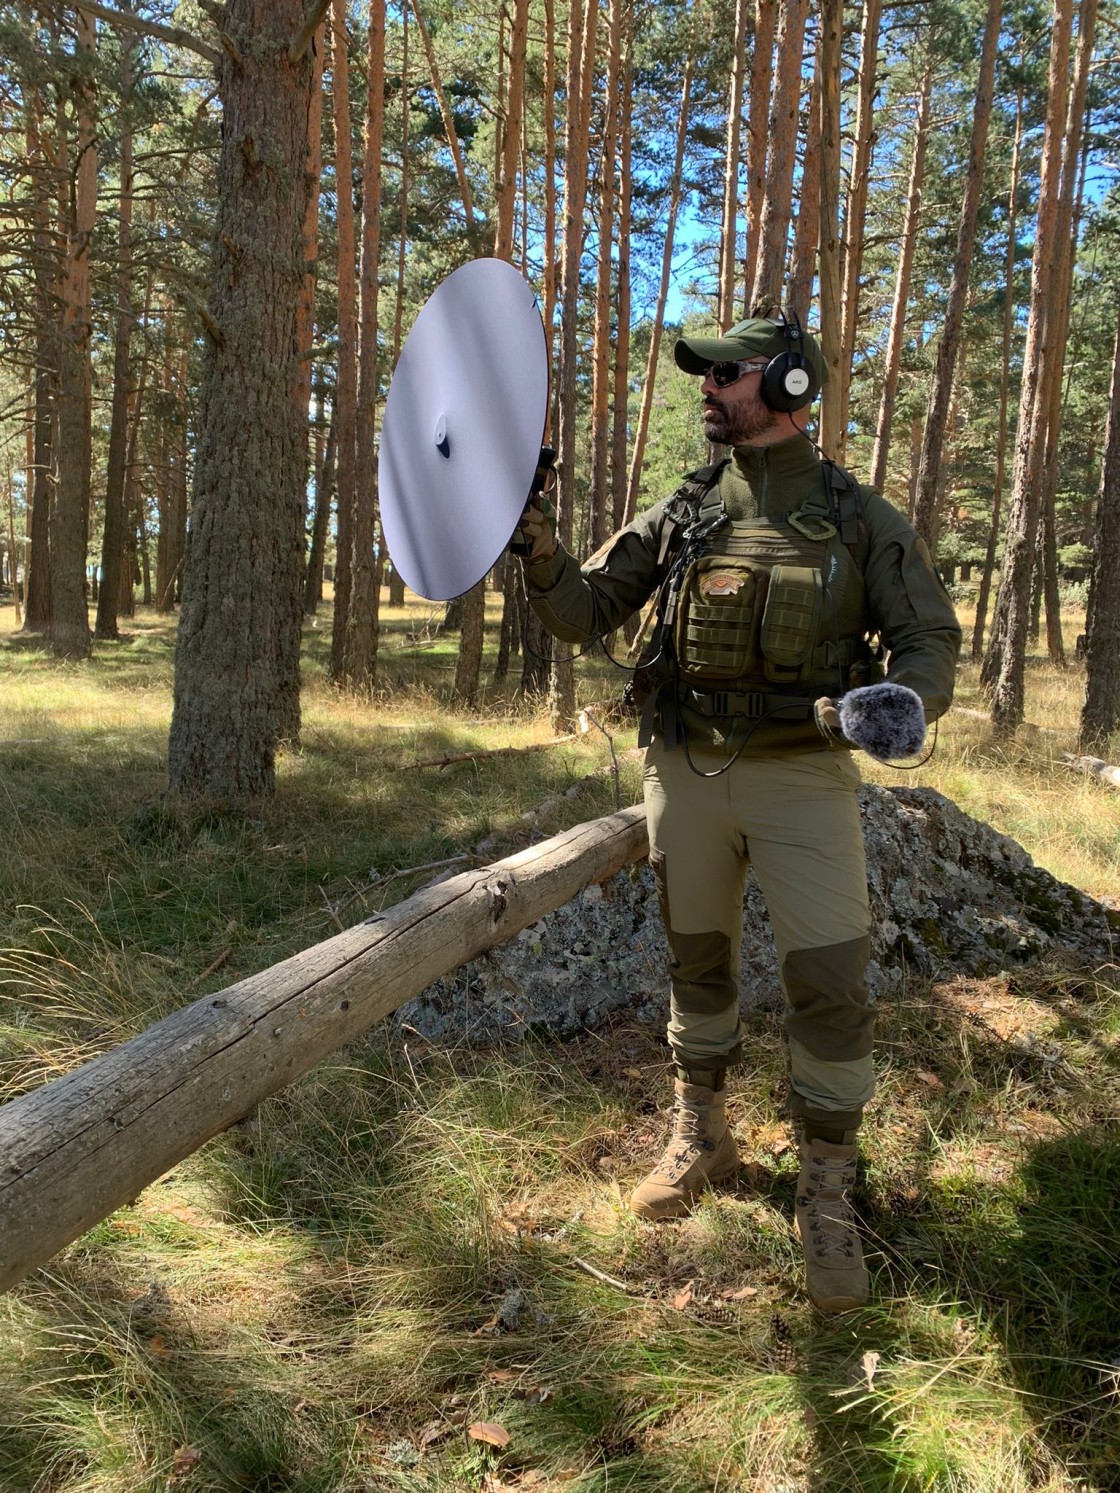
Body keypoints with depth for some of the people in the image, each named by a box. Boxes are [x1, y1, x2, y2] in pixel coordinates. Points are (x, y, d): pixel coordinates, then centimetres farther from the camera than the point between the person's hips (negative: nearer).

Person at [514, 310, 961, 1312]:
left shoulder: (860, 518, 0)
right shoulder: (679, 514, 6)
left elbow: (931, 641, -1)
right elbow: (583, 613, 6)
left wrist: (898, 700, -24)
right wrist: (539, 543, -13)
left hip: (802, 778, -2)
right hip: (685, 771, 3)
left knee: (830, 985, -5)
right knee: (699, 963, 15)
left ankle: (827, 1198, 14)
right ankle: (701, 1137, 35)